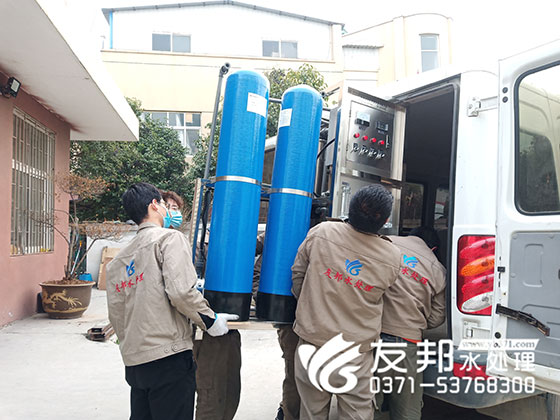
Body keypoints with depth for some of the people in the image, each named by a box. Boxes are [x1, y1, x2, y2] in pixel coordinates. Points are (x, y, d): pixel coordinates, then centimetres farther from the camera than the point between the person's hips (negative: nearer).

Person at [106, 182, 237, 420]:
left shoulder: (117, 262, 15)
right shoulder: (169, 238, -7)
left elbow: (116, 314, 15)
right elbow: (180, 291, -20)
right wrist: (211, 320, -7)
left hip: (133, 360, 8)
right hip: (168, 356, -7)